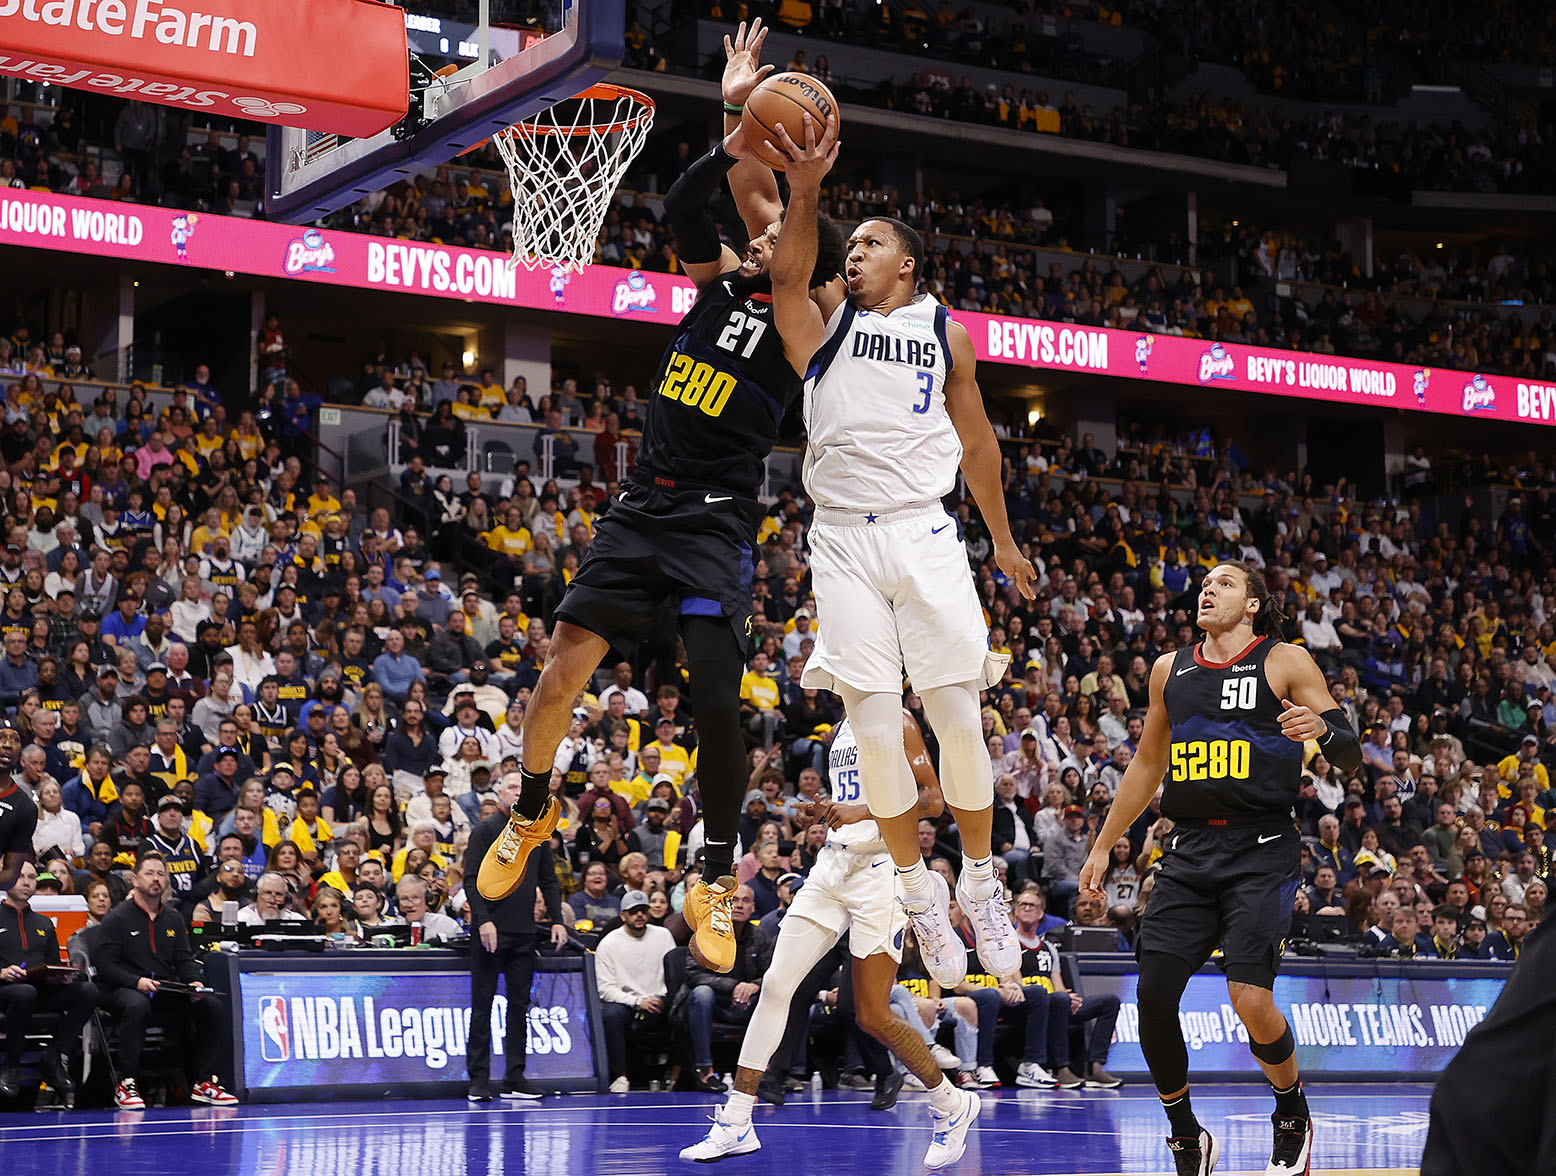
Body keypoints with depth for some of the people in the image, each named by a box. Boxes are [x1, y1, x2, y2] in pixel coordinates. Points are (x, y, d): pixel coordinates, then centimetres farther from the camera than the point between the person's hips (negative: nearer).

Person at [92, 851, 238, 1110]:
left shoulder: (173, 918, 19)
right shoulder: (117, 918, 1)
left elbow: (184, 959, 18)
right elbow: (104, 963, -7)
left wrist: (194, 982, -4)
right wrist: (137, 981, -21)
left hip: (168, 991, 5)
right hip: (125, 989, -5)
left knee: (213, 1006, -18)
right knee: (137, 1006, -40)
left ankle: (204, 1081, -9)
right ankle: (126, 1084, -32)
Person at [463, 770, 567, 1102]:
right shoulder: (485, 830, -1)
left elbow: (549, 881, 18)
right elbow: (471, 880, -7)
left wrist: (557, 920, 8)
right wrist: (483, 919, -18)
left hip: (524, 934, 5)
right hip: (490, 931, -5)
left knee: (520, 1005, 6)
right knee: (482, 1005, -2)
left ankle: (515, 1079, 10)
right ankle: (479, 1078, 1)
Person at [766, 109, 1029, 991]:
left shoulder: (945, 332, 12)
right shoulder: (825, 319, 8)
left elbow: (976, 440, 18)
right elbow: (787, 272, -14)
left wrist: (1003, 542, 21)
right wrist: (807, 190, -29)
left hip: (926, 534, 1)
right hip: (845, 541, 0)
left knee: (960, 720, -3)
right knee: (877, 730, -5)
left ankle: (982, 883, 15)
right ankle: (919, 891, 10)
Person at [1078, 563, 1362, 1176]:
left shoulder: (1286, 662, 2)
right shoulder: (1171, 670, 15)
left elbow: (1351, 758, 0)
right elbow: (1148, 764, 25)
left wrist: (1323, 727, -23)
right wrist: (1103, 845, 24)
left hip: (1260, 850, -5)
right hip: (1189, 850, 5)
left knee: (1250, 999, -18)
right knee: (1153, 998, -4)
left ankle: (1293, 1115, 12)